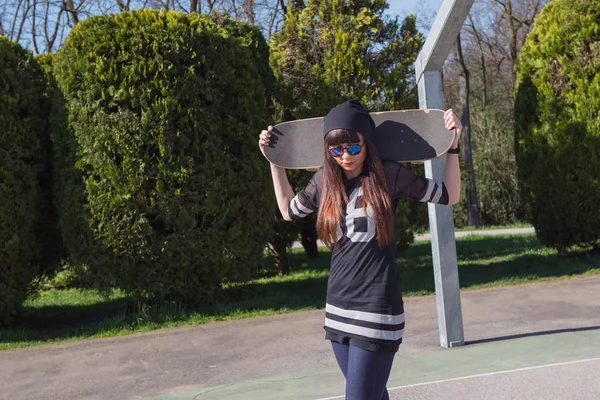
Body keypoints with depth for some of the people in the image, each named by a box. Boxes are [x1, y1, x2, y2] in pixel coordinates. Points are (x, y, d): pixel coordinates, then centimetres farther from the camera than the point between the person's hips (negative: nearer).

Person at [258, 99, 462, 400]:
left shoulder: (389, 176, -6)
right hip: (338, 309, 5)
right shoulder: (324, 181, 5)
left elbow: (449, 196, 6)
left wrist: (453, 145, -3)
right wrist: (275, 161, 19)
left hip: (376, 309, -5)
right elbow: (289, 211, 23)